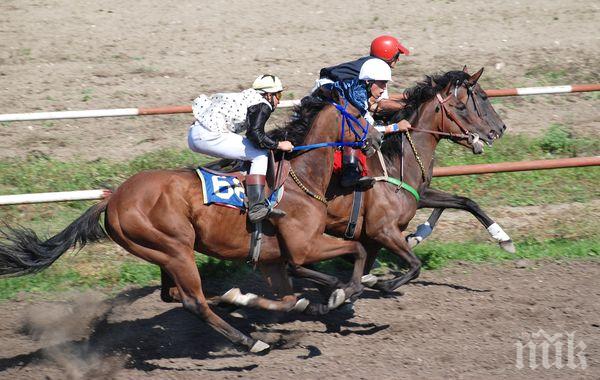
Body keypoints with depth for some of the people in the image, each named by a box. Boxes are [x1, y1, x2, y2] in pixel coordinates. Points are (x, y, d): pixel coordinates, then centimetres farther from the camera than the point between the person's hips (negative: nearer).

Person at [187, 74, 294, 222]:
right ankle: (256, 208, -18)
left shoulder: (246, 96, 25)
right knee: (260, 155, -5)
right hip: (210, 137, -10)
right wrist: (279, 145, -4)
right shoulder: (263, 106, -2)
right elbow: (255, 134, -16)